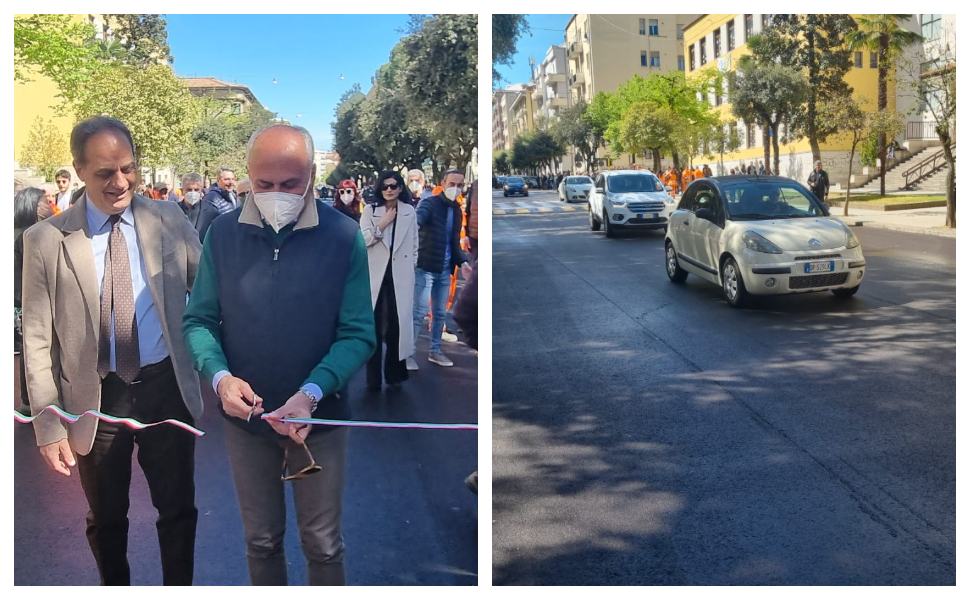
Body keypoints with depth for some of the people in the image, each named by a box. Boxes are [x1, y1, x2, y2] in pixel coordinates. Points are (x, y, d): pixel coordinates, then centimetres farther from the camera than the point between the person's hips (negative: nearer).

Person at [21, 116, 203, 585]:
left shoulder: (168, 220, -3)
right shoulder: (45, 240, -6)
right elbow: (37, 340, -4)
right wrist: (48, 424, -7)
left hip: (166, 388, 1)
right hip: (96, 398, 0)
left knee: (178, 511, 13)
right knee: (105, 520, 18)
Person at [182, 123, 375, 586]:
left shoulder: (343, 236, -13)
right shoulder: (223, 233, -6)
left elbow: (358, 334, -12)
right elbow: (198, 320, -1)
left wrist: (312, 394, -27)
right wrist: (219, 376, -21)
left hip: (320, 417, -2)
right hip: (245, 417, 2)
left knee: (322, 543, 13)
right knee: (261, 540, 19)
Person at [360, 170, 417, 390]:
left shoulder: (409, 211, 7)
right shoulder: (370, 210, 3)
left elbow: (414, 244, 12)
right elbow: (362, 240, -6)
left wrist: (411, 267, 8)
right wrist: (381, 225, -13)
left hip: (400, 275, 1)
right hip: (375, 274, 0)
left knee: (398, 322, 1)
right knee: (374, 324, 1)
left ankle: (394, 372, 13)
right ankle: (373, 377, 8)